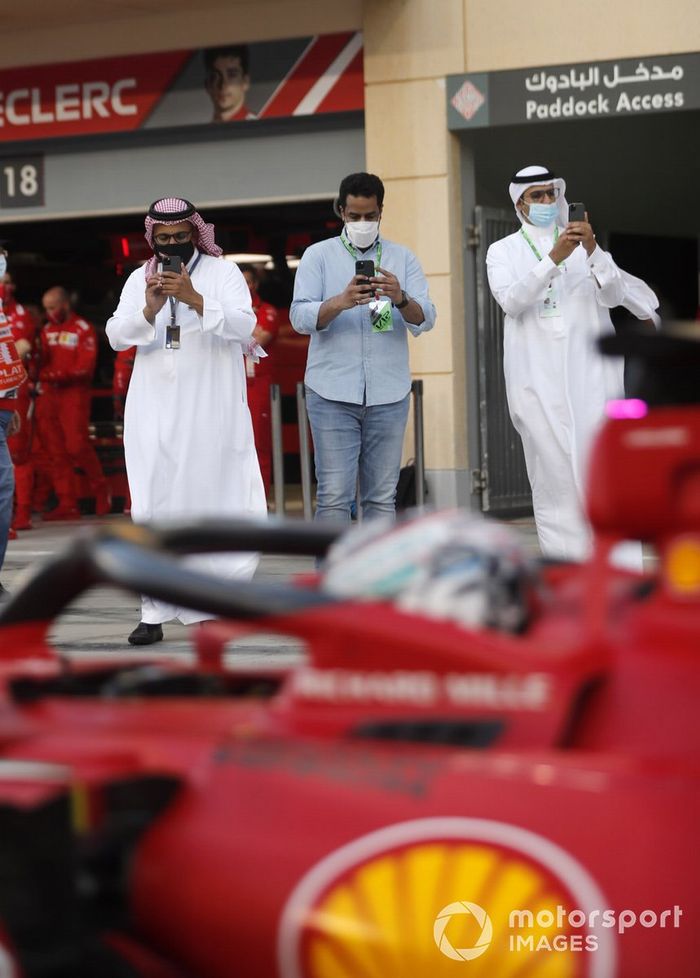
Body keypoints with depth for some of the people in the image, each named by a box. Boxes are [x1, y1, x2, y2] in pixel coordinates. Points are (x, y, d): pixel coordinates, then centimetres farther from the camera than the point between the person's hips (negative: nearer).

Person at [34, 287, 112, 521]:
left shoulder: (83, 329, -2)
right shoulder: (46, 331, 17)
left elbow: (85, 367, -10)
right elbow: (41, 362, 14)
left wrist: (60, 375, -19)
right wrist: (42, 376, -6)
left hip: (74, 394, -6)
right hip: (48, 394, 6)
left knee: (76, 445, -13)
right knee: (55, 451, 2)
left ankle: (100, 489, 10)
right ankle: (68, 504, 6)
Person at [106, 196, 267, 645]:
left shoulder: (223, 272, 4)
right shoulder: (140, 278, 12)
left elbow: (245, 325, -10)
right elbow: (116, 335, 2)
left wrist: (194, 299, -22)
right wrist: (149, 310, -17)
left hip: (211, 411, -2)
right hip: (155, 412, 2)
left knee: (210, 499, -1)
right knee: (152, 508, -3)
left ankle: (209, 607, 8)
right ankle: (154, 612, -3)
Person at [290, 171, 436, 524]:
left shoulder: (403, 258, 11)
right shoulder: (318, 256, 6)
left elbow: (425, 320, 1)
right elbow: (300, 317, -6)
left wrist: (400, 299, -21)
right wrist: (340, 302, -25)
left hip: (389, 393, 2)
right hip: (332, 393, -2)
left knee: (382, 496, 4)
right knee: (334, 495, -6)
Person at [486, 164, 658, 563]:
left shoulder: (583, 244, 13)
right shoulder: (503, 252, 10)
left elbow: (613, 296, -1)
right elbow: (510, 300, -9)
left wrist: (593, 251, -18)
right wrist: (553, 258, -21)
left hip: (589, 375, 0)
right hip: (539, 379, 0)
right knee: (553, 476, -4)